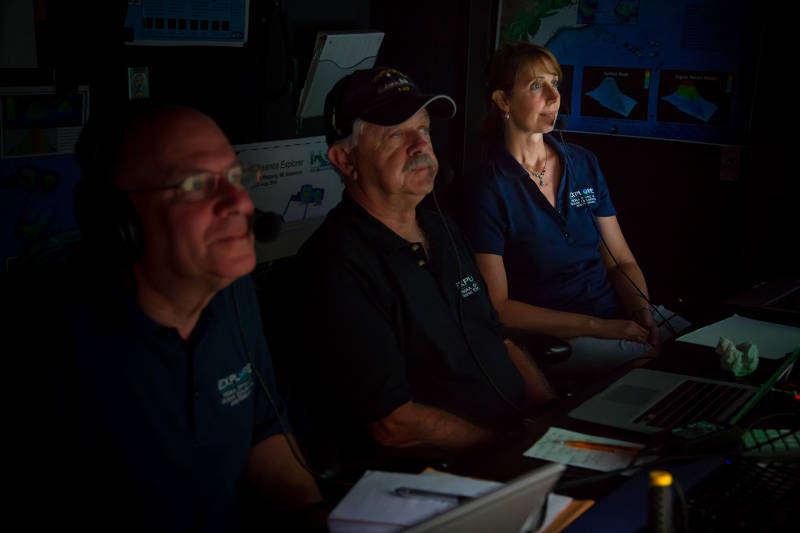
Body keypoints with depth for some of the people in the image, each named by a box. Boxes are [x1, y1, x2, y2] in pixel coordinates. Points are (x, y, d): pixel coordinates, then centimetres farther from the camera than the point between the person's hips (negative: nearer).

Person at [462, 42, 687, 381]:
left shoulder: (584, 165, 11)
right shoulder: (490, 188, -7)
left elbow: (622, 260, 13)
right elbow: (498, 307, -11)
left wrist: (643, 312, -9)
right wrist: (598, 327, -17)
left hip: (621, 319, 6)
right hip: (555, 340, -6)